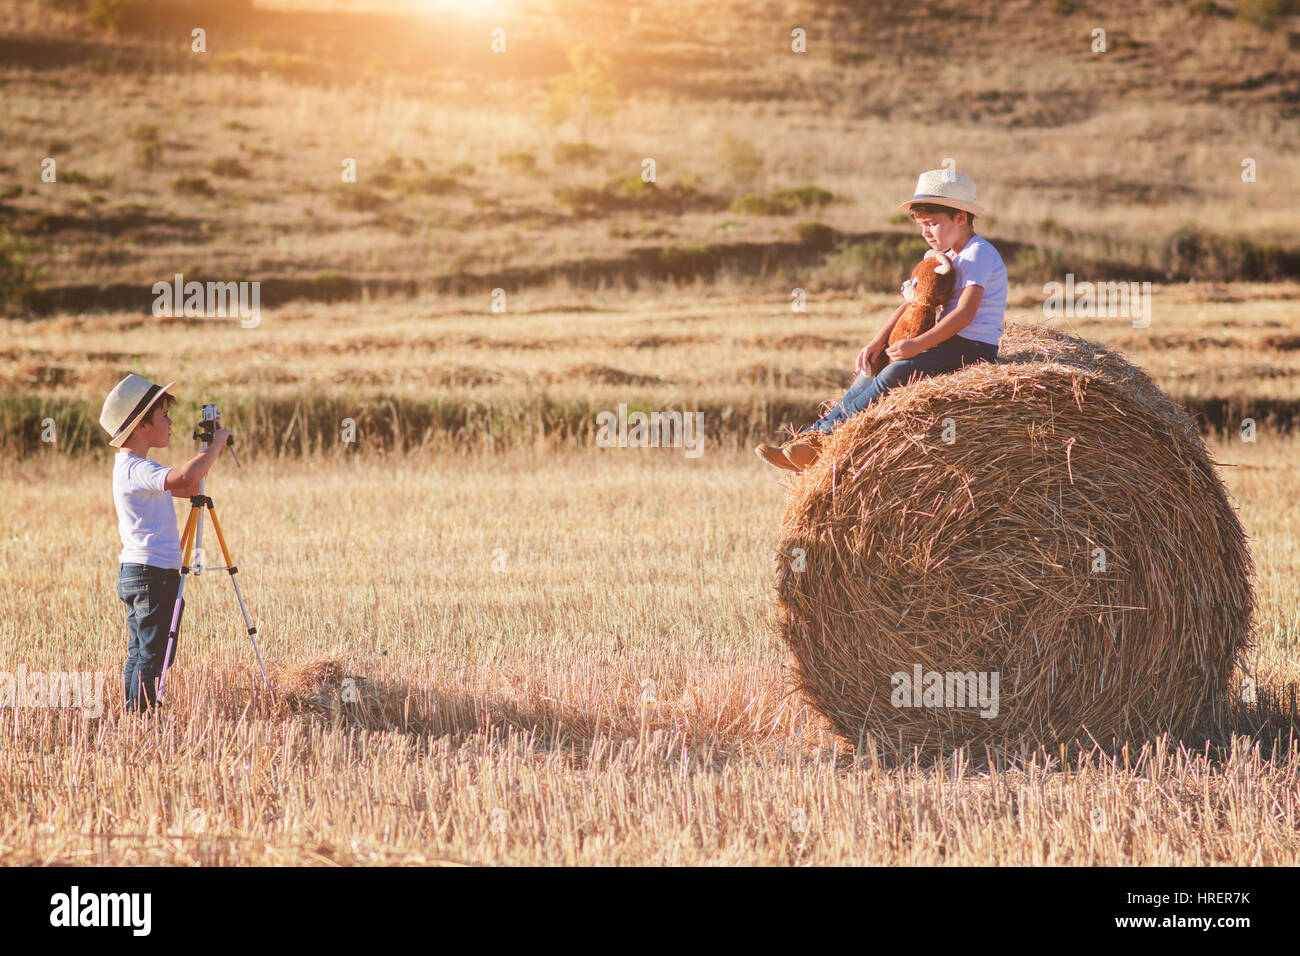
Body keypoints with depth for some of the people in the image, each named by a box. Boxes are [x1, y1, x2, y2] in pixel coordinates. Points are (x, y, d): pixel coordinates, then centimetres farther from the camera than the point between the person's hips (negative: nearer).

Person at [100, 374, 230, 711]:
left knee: (140, 655, 13)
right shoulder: (135, 469, -18)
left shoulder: (132, 467, 15)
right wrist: (215, 446, -21)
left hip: (135, 575, 10)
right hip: (151, 575, -10)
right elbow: (183, 478, -36)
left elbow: (187, 489, 24)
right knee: (153, 656, -6)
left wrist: (212, 450, 13)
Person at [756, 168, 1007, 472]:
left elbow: (965, 313, -24)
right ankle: (804, 444, -8)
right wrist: (877, 342, -1)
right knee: (871, 372, -2)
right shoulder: (941, 256, 17)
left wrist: (917, 344, -29)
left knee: (895, 374, -26)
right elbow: (911, 305, 13)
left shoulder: (979, 254, -13)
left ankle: (819, 437, -27)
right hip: (949, 344, 10)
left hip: (975, 348, -9)